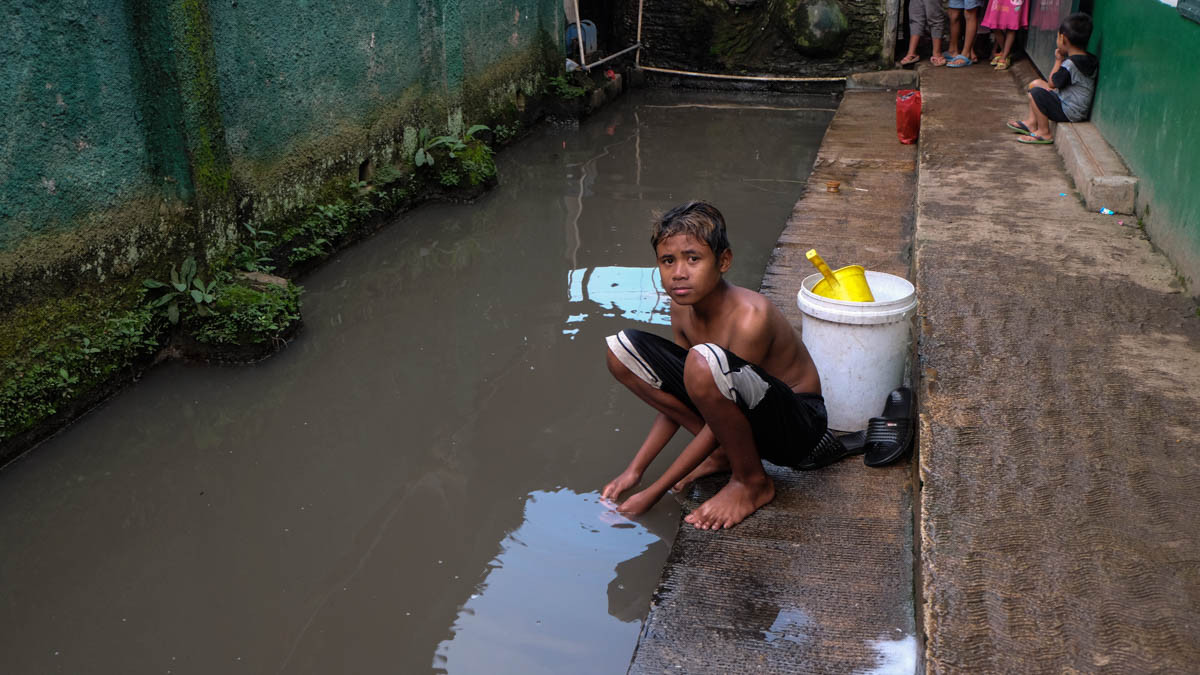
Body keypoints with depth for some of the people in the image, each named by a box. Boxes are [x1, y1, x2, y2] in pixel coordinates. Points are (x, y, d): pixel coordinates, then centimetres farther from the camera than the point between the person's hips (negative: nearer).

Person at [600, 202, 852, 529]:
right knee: (621, 349, -3)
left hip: (797, 425, -7)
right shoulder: (682, 308, -6)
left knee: (703, 361, -39)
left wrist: (654, 491, -20)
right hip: (739, 415, 8)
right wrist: (635, 469, 0)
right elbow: (678, 397, 5)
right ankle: (728, 452, 2)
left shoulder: (750, 317, -29)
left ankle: (752, 481, -12)